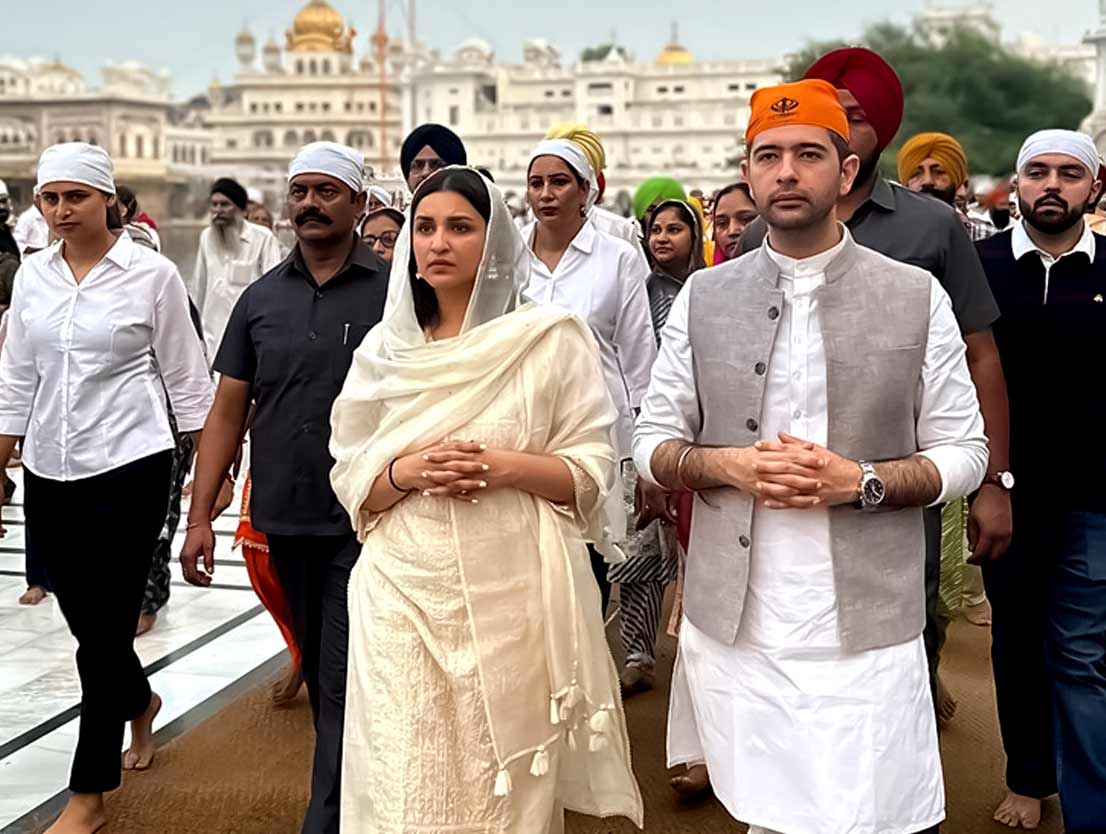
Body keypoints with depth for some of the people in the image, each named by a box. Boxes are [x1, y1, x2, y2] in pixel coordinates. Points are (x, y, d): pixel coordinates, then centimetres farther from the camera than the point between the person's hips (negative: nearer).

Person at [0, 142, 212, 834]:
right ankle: (140, 702, 46)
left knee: (105, 628, -1)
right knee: (86, 620, 15)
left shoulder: (152, 274, -6)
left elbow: (186, 377, -2)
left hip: (128, 470, -5)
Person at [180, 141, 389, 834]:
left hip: (363, 521, -4)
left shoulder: (393, 293, -4)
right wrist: (200, 516, 2)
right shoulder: (262, 298, 7)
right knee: (319, 675, 18)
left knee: (344, 684, -3)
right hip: (286, 519, 5)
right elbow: (229, 409, 7)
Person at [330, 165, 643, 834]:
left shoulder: (550, 338, 0)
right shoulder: (384, 348, 9)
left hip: (511, 597, -2)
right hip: (404, 597, 2)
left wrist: (504, 467, -16)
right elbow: (350, 479, 10)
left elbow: (592, 471, -1)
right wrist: (408, 471, -10)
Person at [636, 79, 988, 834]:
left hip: (867, 630, -1)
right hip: (733, 626, 2)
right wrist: (727, 465, -12)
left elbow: (964, 454, 2)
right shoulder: (704, 297, 5)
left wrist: (860, 481, -15)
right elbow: (651, 443, 7)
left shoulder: (917, 298, 0)